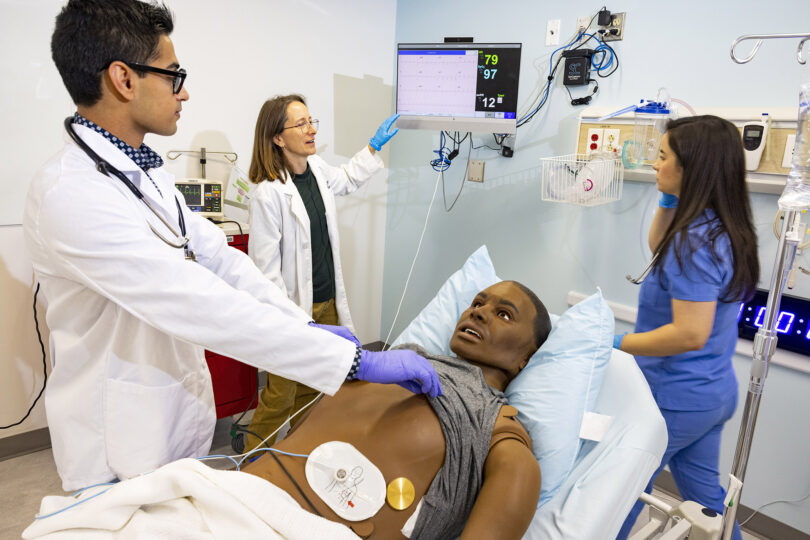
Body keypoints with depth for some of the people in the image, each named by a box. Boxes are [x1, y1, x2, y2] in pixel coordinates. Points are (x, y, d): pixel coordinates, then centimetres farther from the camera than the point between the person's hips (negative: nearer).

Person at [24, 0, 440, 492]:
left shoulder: (145, 171, 3)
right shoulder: (69, 194, -28)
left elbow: (216, 256, 0)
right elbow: (200, 305, -35)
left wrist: (306, 325, -9)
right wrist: (356, 360, -34)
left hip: (182, 416, 8)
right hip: (124, 451, -8)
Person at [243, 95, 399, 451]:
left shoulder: (317, 168, 4)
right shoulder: (268, 193, -20)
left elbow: (346, 180, 30)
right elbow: (265, 268, -19)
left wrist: (374, 146, 25)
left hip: (327, 303, 8)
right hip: (294, 308, -7)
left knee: (313, 387, 20)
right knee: (281, 393, 5)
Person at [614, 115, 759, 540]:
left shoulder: (696, 240, -26)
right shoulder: (724, 230, 3)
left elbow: (690, 334, -30)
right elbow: (659, 250, 20)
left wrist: (617, 344, -21)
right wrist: (669, 200, 7)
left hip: (677, 398, -9)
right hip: (713, 392, 9)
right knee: (704, 492, 24)